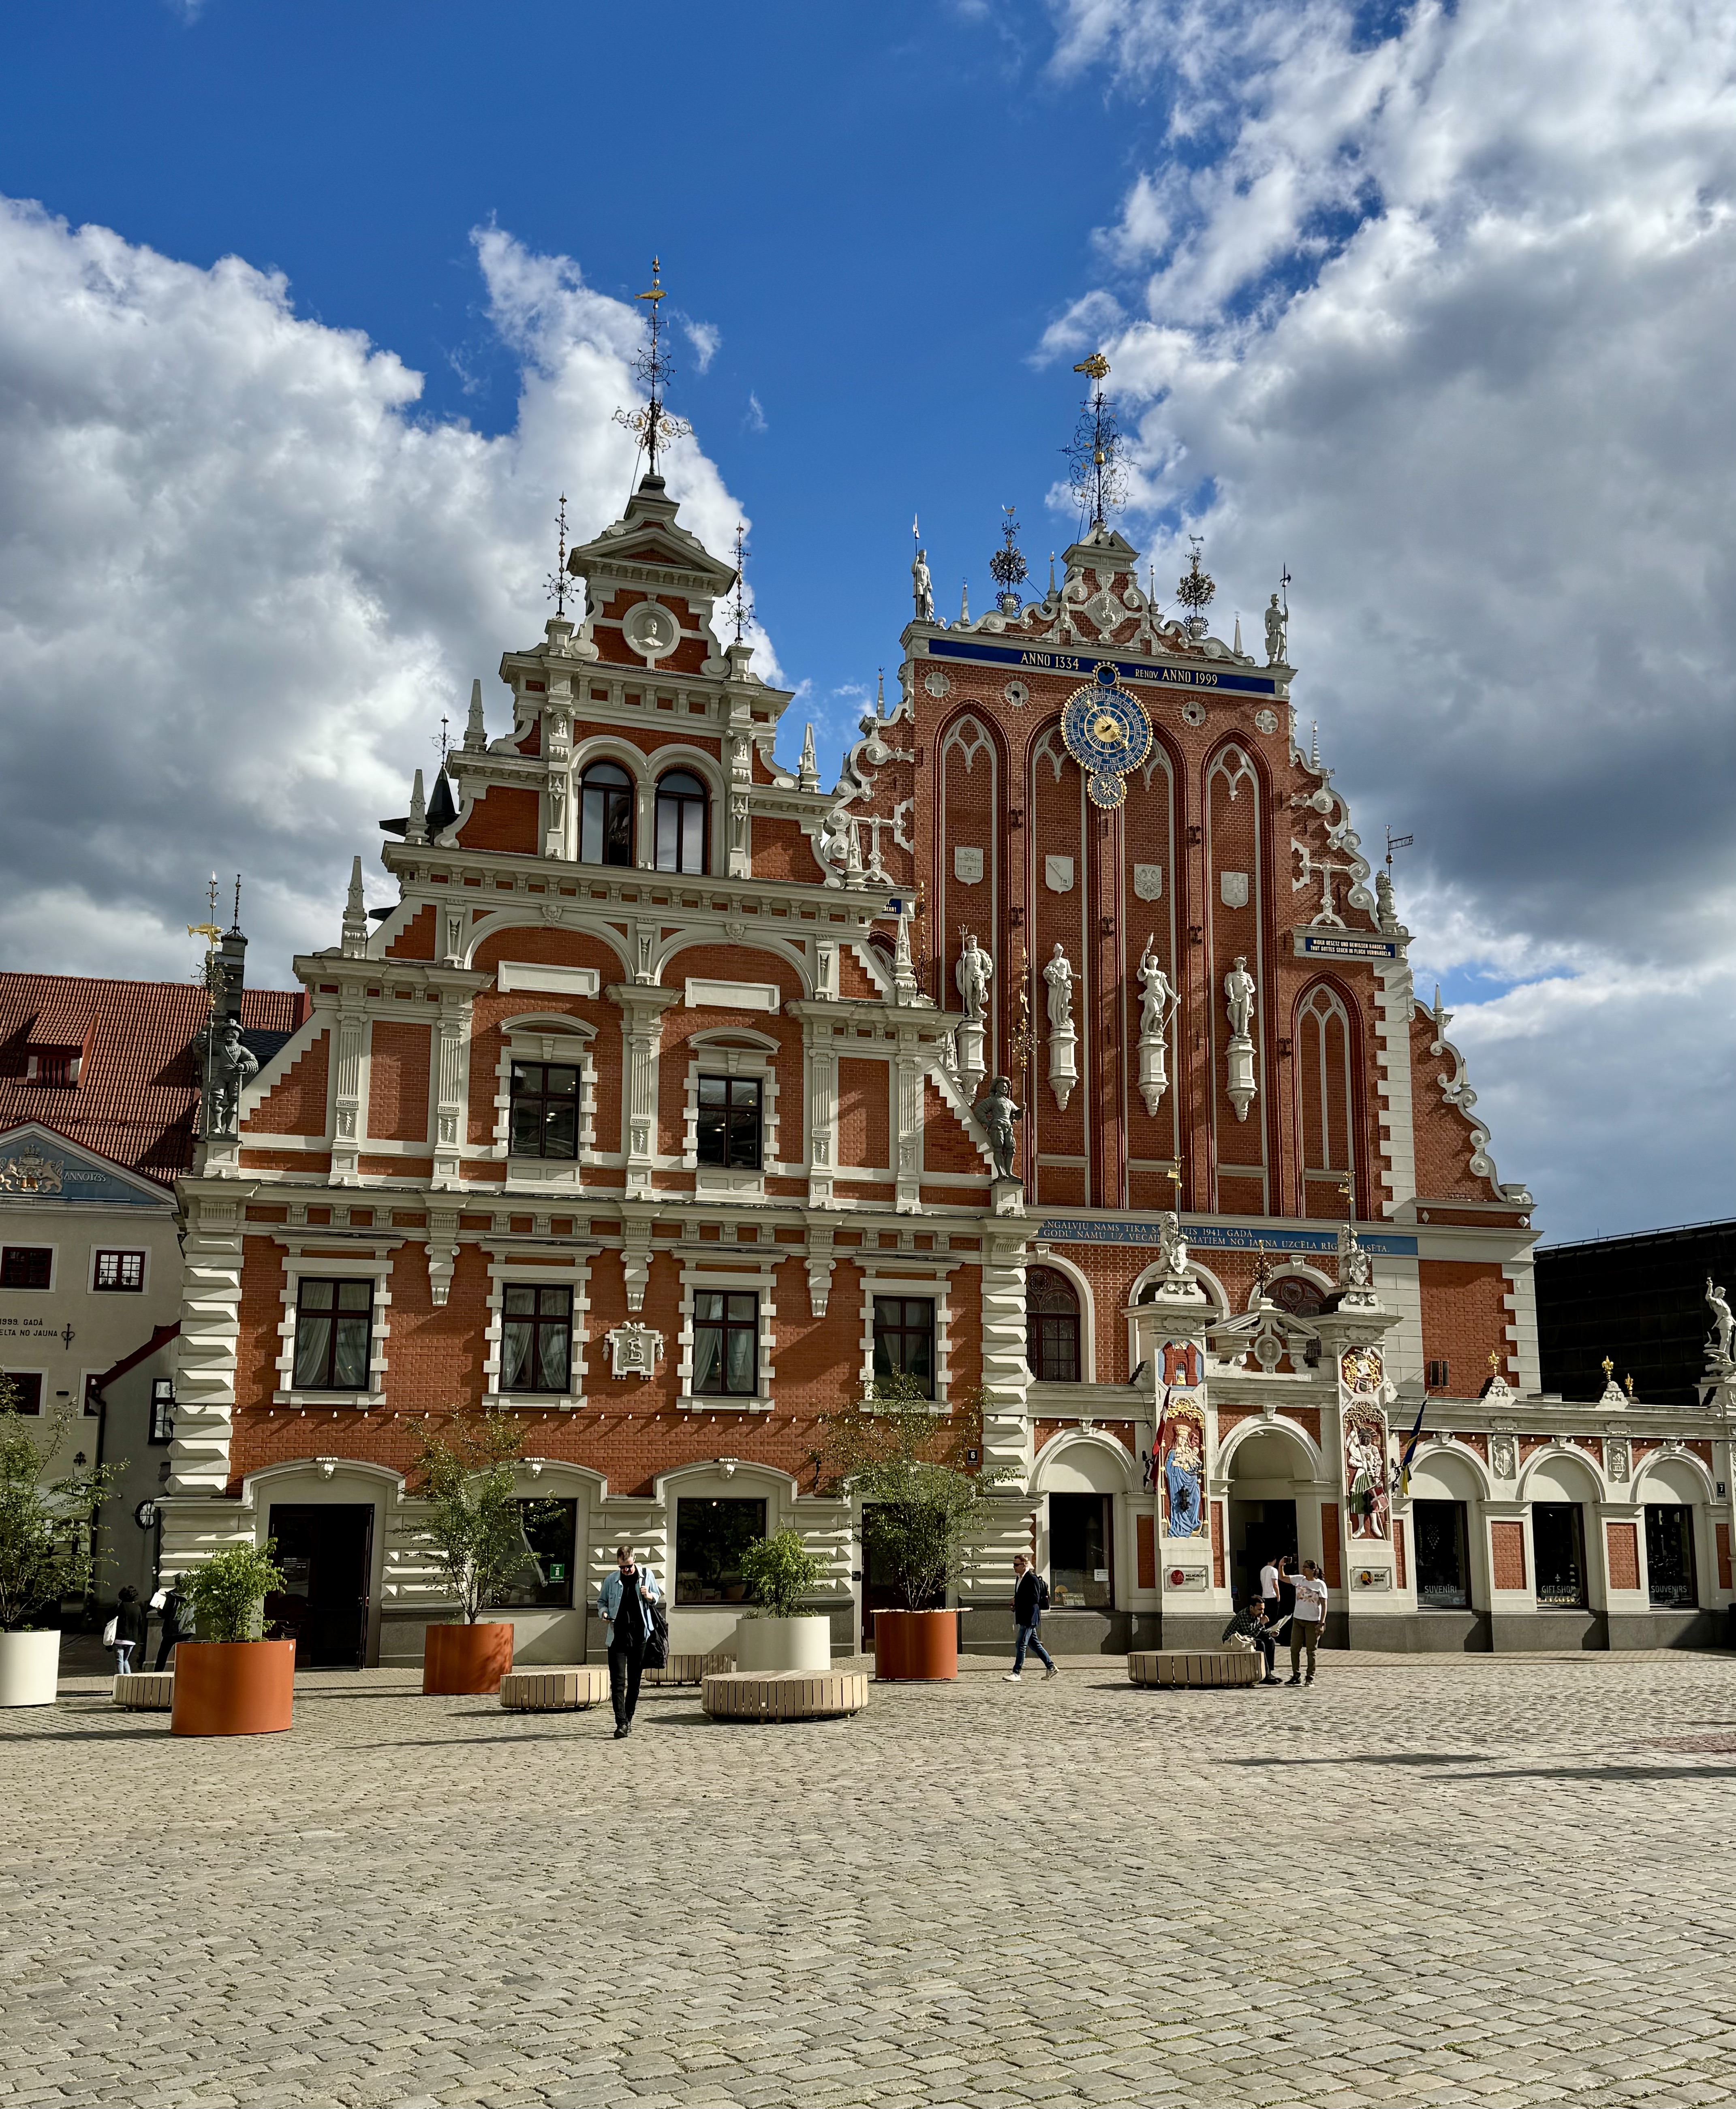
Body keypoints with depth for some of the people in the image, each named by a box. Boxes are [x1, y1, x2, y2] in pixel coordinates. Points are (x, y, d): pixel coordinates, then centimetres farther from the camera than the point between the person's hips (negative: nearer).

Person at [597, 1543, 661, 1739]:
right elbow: (601, 1601, 14)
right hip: (617, 1637, -1)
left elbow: (657, 1598, 15)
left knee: (634, 1682, 8)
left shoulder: (646, 1575, 4)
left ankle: (628, 1720, 20)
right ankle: (622, 1724, -12)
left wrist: (649, 1596, -8)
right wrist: (604, 1612, -7)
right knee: (618, 1682, -9)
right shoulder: (612, 1580, 2)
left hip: (640, 1636, 1)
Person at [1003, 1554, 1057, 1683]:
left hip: (1029, 1618, -10)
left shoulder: (1032, 1579, -15)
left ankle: (1017, 1673, -6)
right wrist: (1016, 1602, 6)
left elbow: (1035, 1599, -21)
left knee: (1021, 1644, -9)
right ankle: (1050, 1667, 21)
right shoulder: (1020, 1578, 14)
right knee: (1034, 1644, 14)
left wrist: (1017, 1601, -18)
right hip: (1023, 1617, 10)